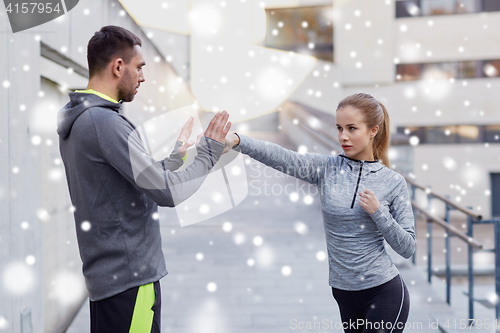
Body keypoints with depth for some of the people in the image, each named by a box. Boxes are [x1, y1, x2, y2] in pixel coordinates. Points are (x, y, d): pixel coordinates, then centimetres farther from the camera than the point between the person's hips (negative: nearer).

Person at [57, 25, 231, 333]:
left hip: (105, 272, 10)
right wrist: (210, 150, -6)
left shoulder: (76, 120, 11)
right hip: (130, 276, -10)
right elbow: (168, 192, -19)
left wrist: (178, 153, 21)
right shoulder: (104, 122, -20)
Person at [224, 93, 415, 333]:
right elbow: (282, 157, -21)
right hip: (344, 293, 3)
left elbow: (407, 248, -2)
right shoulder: (327, 169, -2)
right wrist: (237, 141, -37)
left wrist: (378, 212, -16)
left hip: (384, 292, -2)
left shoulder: (393, 182, -4)